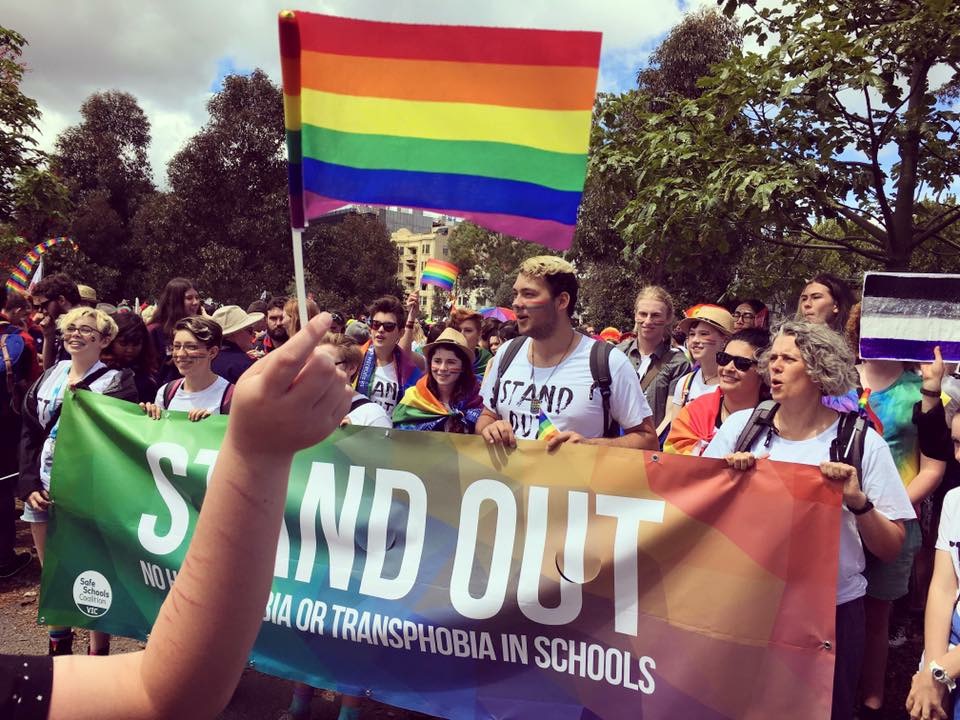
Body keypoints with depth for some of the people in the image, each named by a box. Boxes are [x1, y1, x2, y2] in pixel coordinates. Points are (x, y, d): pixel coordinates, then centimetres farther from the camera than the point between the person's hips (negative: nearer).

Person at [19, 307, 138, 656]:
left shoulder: (117, 382, -5)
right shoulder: (48, 377, 10)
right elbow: (28, 433, 8)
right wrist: (29, 484, -1)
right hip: (43, 489, 5)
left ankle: (98, 652, 15)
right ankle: (59, 643, 35)